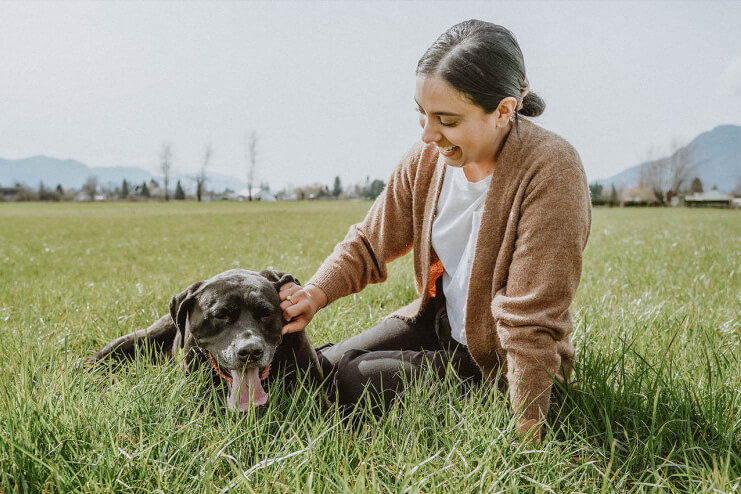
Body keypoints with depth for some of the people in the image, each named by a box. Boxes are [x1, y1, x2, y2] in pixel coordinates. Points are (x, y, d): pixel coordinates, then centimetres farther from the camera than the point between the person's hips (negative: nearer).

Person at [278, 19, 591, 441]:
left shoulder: (551, 171, -26)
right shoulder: (428, 158, -7)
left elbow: (531, 322, -27)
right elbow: (370, 243, 1)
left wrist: (525, 431, -24)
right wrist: (316, 292, -18)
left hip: (499, 361, -6)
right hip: (436, 322, 6)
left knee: (357, 381, -18)